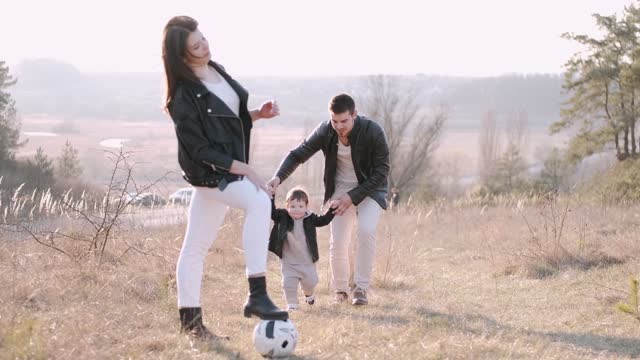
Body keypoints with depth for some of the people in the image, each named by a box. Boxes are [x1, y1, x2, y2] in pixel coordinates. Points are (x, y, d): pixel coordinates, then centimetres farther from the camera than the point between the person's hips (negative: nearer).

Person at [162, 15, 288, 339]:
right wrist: (243, 168, -23)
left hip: (227, 168, 9)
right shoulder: (183, 96, -19)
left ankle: (189, 319, 21)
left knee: (196, 247, 14)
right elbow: (198, 148, -20)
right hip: (209, 170, -9)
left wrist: (258, 114, 1)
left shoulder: (216, 70, 7)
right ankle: (257, 297, -34)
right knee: (259, 202, -32)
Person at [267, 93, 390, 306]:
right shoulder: (325, 132, -16)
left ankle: (361, 289, -14)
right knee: (337, 242, -7)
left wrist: (353, 196, -23)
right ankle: (340, 291, 15)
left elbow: (381, 171, -18)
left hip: (369, 189, -2)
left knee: (366, 231, -26)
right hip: (340, 190, 2)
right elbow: (298, 154, -7)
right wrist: (278, 177, -26)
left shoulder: (373, 132, -24)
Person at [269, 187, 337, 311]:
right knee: (289, 283, -8)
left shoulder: (310, 219, -6)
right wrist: (271, 196, -28)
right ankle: (292, 304, 10)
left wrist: (332, 209, -14)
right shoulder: (282, 217, -10)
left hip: (307, 261, 2)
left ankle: (309, 294, 48)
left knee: (310, 282, 15)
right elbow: (272, 212, -17)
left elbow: (323, 220, -2)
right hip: (288, 262, -2)